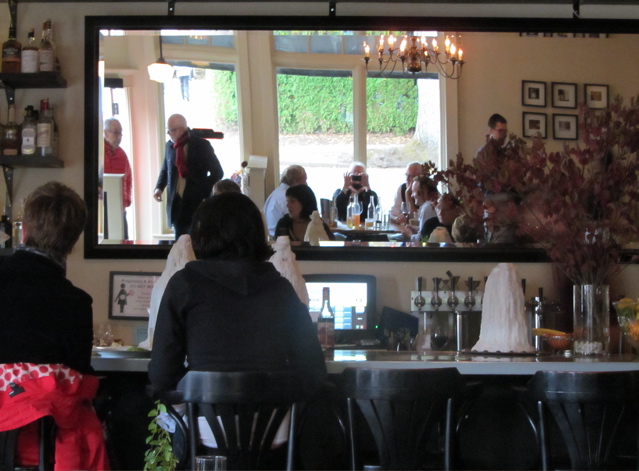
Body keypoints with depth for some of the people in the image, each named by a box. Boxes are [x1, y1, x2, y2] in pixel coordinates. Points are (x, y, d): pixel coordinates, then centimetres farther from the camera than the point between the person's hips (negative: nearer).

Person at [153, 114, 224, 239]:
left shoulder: (202, 145, -6)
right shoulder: (169, 145, 7)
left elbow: (217, 172, -4)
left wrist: (206, 195, -10)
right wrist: (159, 187, 2)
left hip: (197, 204, -4)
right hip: (176, 204, 4)